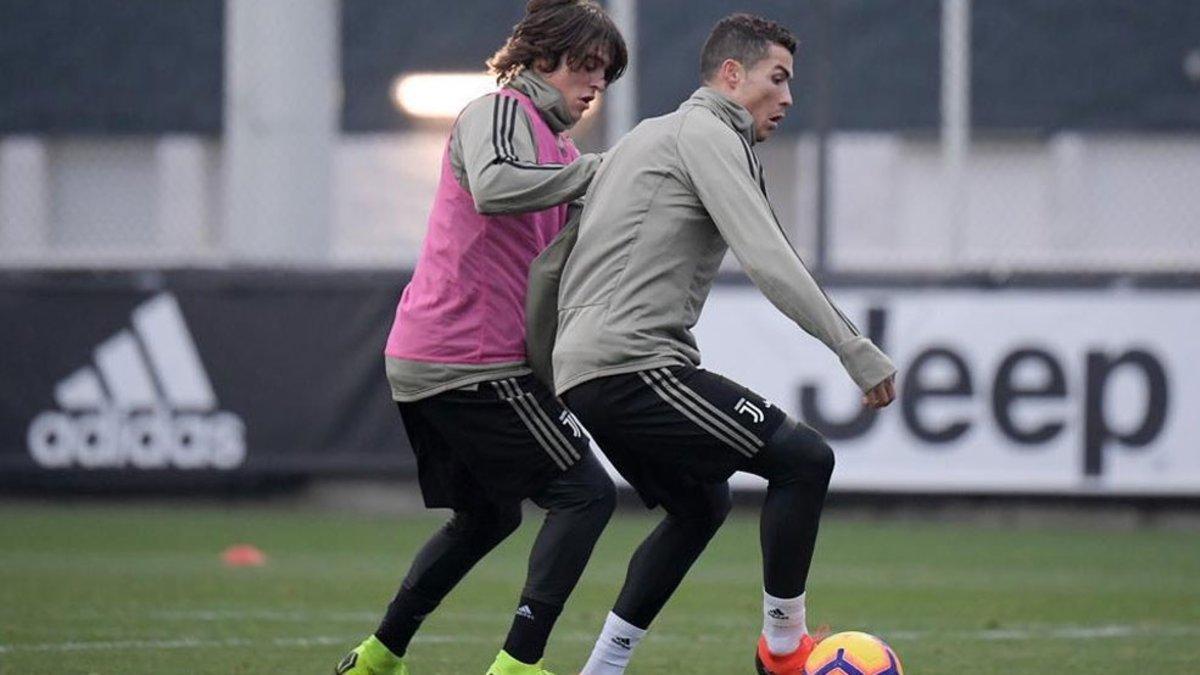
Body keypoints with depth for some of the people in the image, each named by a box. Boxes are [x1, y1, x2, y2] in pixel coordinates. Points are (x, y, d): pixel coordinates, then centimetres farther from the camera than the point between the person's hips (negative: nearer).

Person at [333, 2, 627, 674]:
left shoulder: (555, 147, 22)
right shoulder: (497, 113, -8)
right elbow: (494, 188, -30)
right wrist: (593, 170, -22)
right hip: (471, 360, -10)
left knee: (488, 516, 22)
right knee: (585, 493, -10)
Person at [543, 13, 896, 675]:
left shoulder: (647, 136, 27)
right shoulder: (707, 135, -4)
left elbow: (555, 265, 29)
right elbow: (768, 261, -16)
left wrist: (539, 367, 31)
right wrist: (856, 349, -17)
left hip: (578, 372, 11)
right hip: (634, 365, -11)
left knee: (700, 505, 26)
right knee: (803, 458, -10)